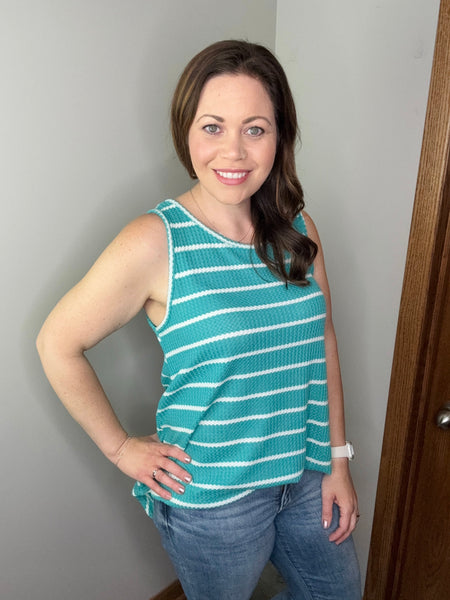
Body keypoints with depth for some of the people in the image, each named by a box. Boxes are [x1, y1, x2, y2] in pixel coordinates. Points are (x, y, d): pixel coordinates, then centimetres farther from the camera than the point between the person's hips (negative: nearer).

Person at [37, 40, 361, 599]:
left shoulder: (298, 230, -6)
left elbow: (321, 340, 2)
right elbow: (58, 344, -13)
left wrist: (338, 459, 4)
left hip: (307, 473, 6)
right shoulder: (154, 243, -22)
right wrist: (120, 447, -8)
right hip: (211, 500, -5)